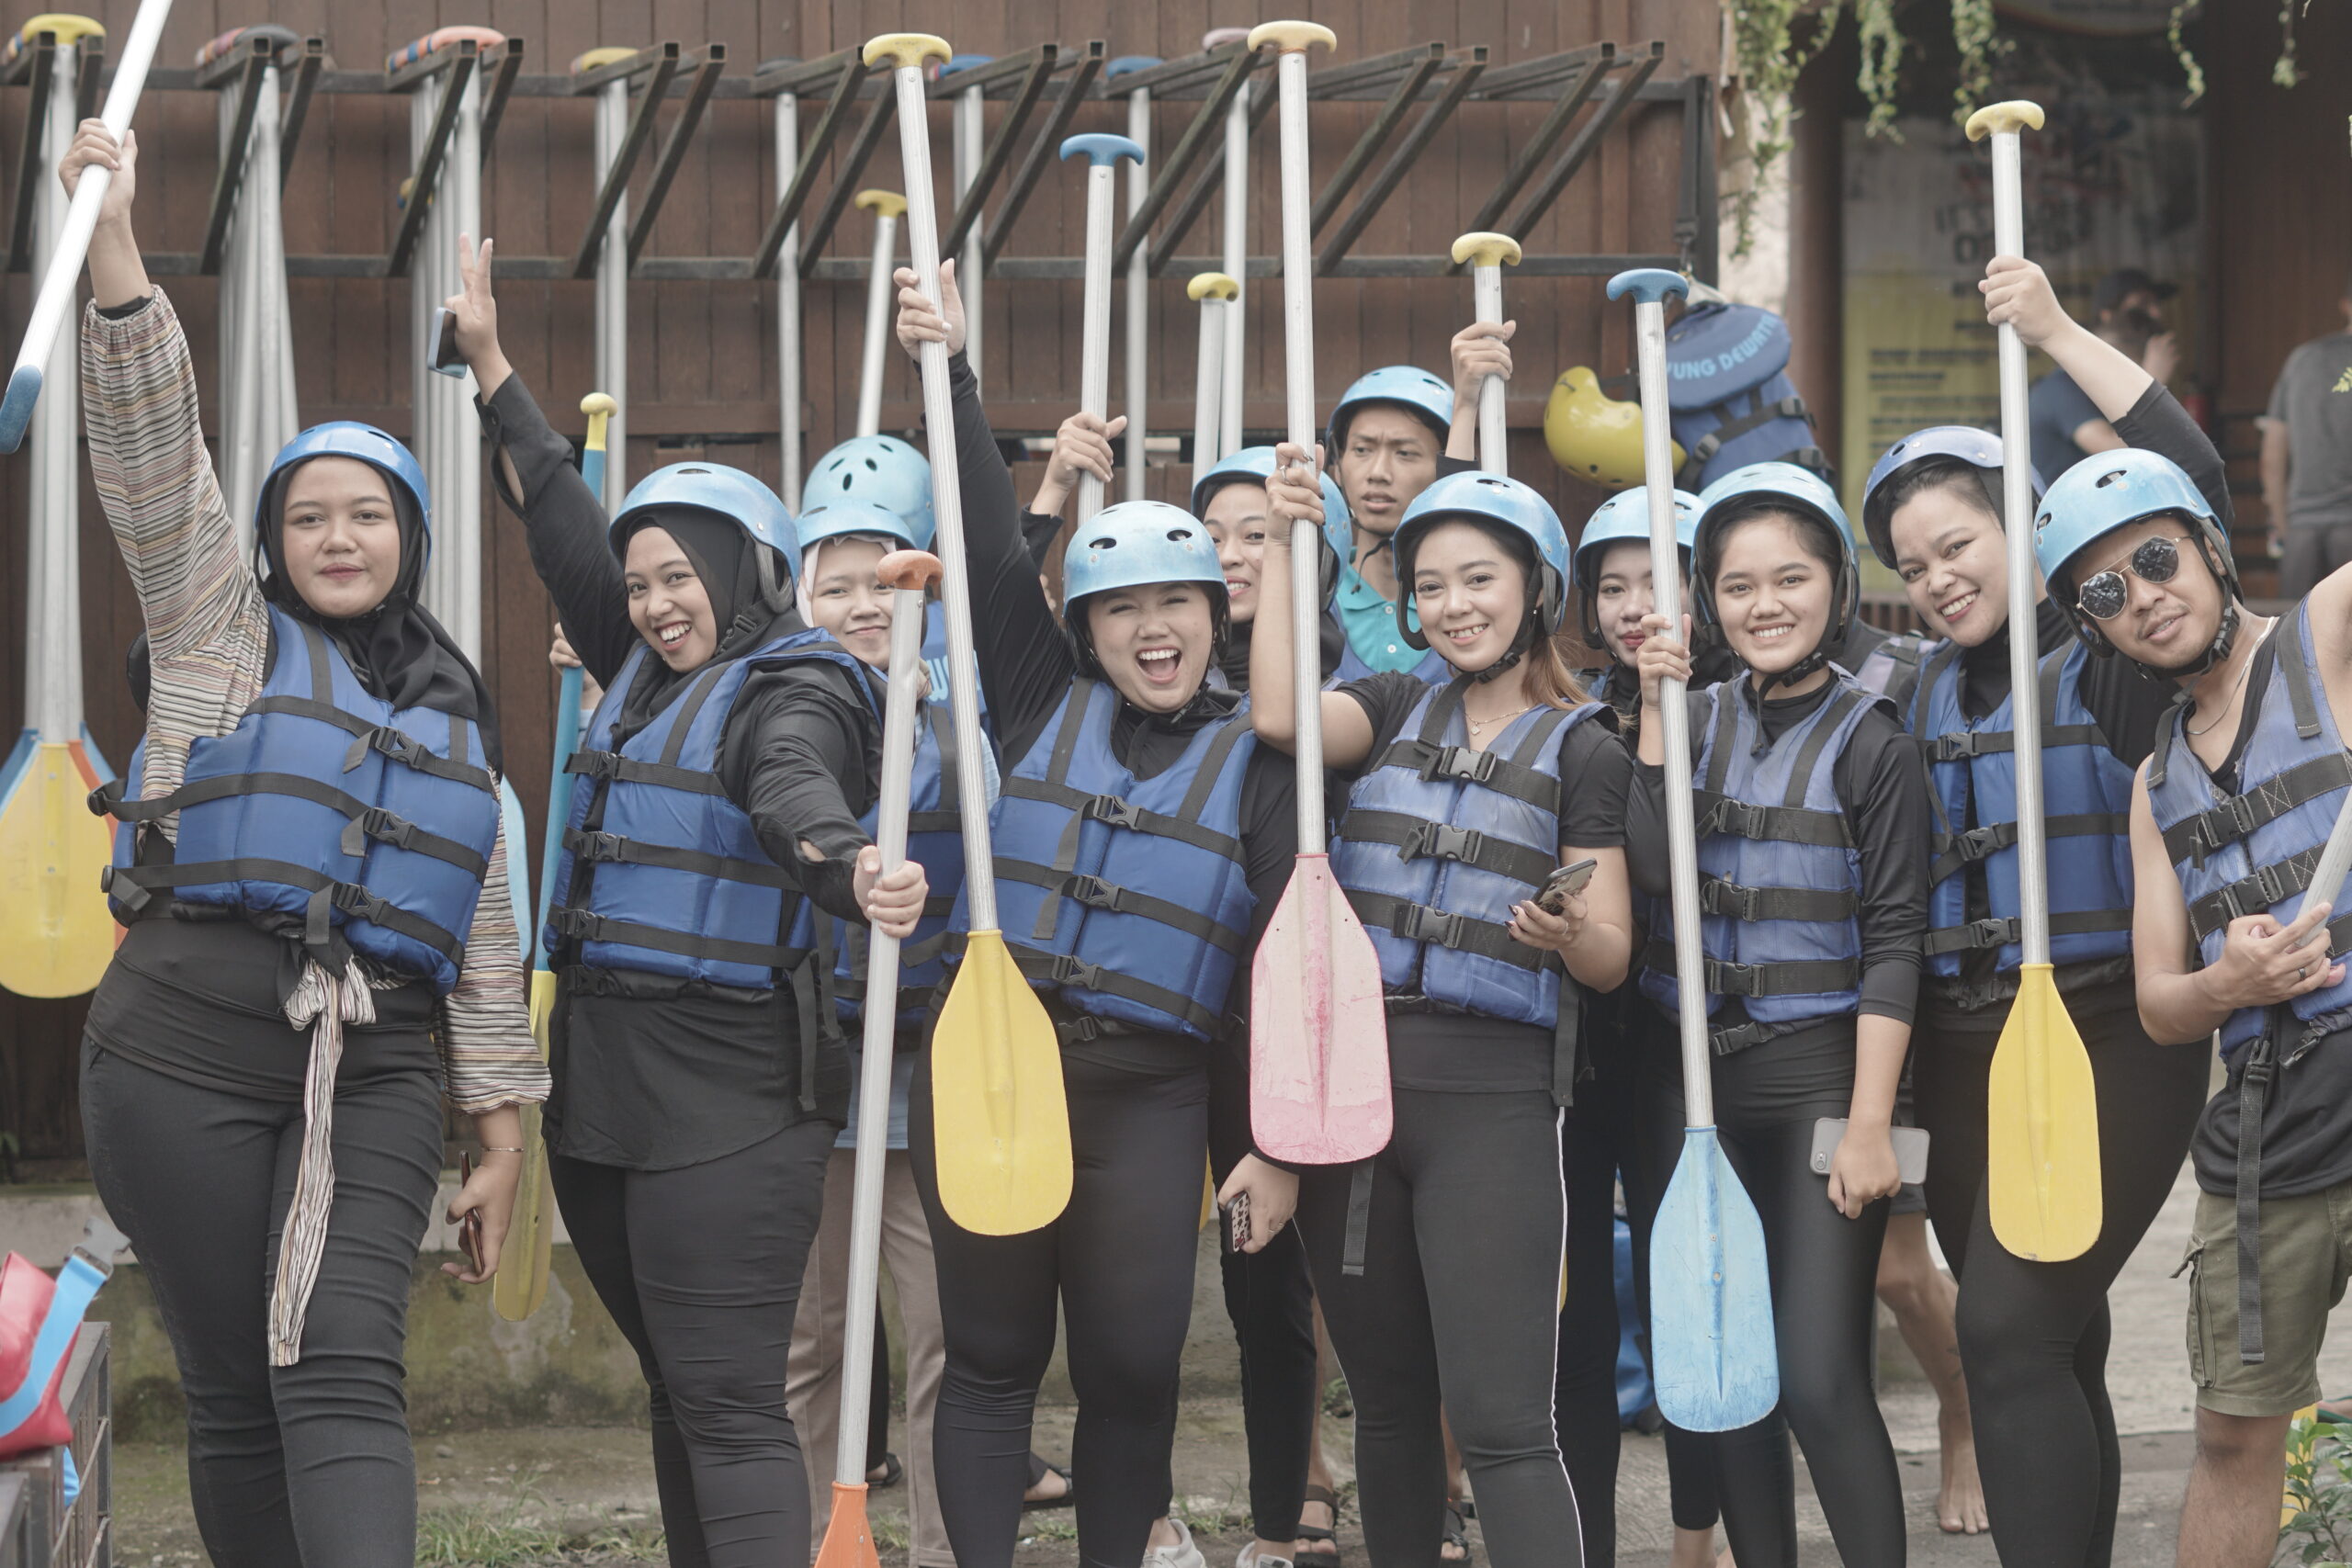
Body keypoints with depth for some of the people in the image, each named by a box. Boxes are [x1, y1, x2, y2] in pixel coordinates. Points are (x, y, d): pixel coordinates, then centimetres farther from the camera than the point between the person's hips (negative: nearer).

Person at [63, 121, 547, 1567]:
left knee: (344, 1367, -15)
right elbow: (153, 445, -2)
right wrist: (115, 242, -14)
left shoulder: (453, 714, 21)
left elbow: (486, 929, 20)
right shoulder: (219, 630, 12)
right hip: (189, 1044, -1)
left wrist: (502, 1128, 14)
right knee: (236, 1389, -2)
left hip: (378, 1063, 1)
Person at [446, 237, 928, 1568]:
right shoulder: (645, 675, 15)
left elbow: (798, 793, -31)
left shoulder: (791, 692, -9)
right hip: (605, 1086, 8)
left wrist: (860, 873, -53)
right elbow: (563, 524, 25)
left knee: (728, 1402, -14)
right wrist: (491, 364, 30)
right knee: (676, 1391, 13)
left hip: (727, 1095, -8)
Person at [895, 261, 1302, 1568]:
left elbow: (1282, 961, 1)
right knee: (993, 1357, 4)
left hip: (1147, 1093, -1)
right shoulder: (1044, 708, 9)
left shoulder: (1255, 764, 4)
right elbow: (994, 555, 2)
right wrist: (955, 375, -6)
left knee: (1135, 1365, 0)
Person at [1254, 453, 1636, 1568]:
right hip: (1350, 1073, 4)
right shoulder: (1395, 711, 14)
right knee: (1386, 1401, 11)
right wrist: (1282, 544, -10)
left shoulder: (1581, 751, 4)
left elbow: (1610, 957, 2)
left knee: (1502, 1421, -13)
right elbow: (1280, 715, -8)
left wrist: (1567, 933, -21)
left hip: (1491, 1098, -4)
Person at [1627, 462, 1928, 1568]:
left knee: (1820, 1381, -13)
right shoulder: (1700, 719, 9)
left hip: (1818, 1076, -5)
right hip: (1698, 1075, 5)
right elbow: (1651, 872, -7)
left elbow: (1893, 941, -8)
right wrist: (1656, 711, -12)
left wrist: (1868, 1124, -14)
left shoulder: (1869, 744, -4)